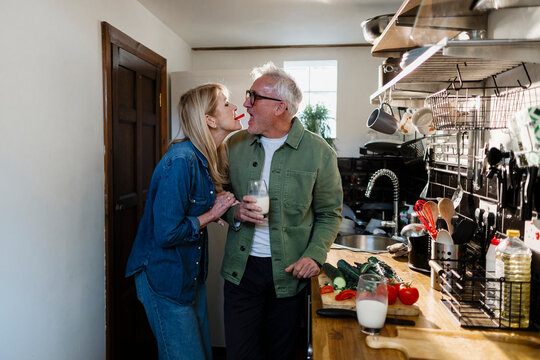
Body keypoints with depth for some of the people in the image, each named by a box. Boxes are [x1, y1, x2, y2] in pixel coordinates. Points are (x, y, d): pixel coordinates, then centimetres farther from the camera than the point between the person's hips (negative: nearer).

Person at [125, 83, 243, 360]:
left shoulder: (207, 158, 2)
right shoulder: (181, 161, -26)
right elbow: (167, 233, -27)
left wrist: (227, 209, -2)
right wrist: (211, 214, -15)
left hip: (192, 273, 9)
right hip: (164, 278, -8)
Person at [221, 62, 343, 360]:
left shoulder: (319, 153, -7)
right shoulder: (235, 145, 2)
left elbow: (330, 213, 0)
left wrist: (315, 255, -13)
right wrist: (235, 213, -11)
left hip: (289, 272, -2)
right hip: (241, 269, 2)